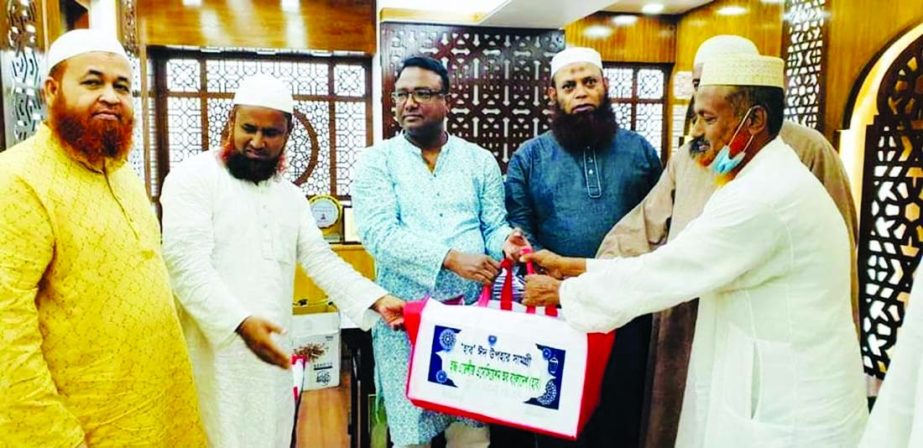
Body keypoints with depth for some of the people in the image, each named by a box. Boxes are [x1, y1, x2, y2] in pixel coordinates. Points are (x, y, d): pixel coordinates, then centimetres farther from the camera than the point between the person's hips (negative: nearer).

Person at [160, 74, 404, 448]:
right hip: (214, 356, -6)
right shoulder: (193, 178, -7)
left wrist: (377, 299, -2)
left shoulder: (290, 195, 13)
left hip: (271, 355, 6)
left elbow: (319, 259, 12)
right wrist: (241, 322, -31)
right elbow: (187, 264, -18)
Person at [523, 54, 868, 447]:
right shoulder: (769, 182, 8)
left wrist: (562, 290, -8)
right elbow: (673, 265, 6)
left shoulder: (764, 195, -24)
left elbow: (664, 275, -21)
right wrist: (573, 266, 2)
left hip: (788, 416, -8)